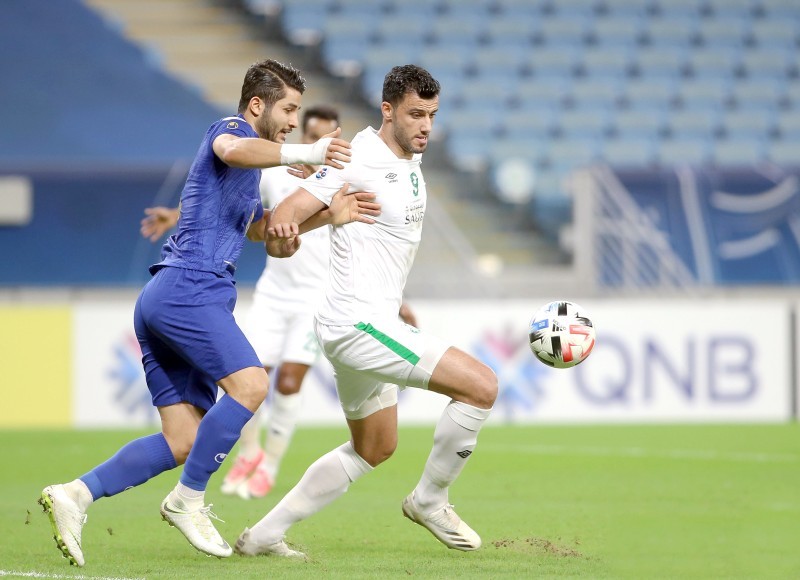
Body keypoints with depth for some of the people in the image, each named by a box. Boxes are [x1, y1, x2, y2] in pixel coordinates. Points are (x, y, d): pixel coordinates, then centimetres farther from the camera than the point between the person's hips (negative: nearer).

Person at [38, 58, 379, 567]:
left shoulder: (248, 171, 29)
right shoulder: (232, 129, -1)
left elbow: (260, 228, 38)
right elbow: (233, 150, -26)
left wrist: (329, 215, 26)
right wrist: (303, 154, -38)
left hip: (161, 300, 10)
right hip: (189, 289, -10)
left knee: (185, 442, 3)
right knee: (250, 384, -23)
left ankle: (77, 493, -6)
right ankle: (189, 500, -16)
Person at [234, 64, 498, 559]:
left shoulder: (410, 160, 11)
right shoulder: (359, 161, -16)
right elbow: (288, 212, -19)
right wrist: (281, 233, -42)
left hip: (370, 323, 11)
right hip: (359, 324, -11)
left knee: (373, 449, 23)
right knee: (481, 385, -17)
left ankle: (263, 535, 25)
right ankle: (429, 500, 1)